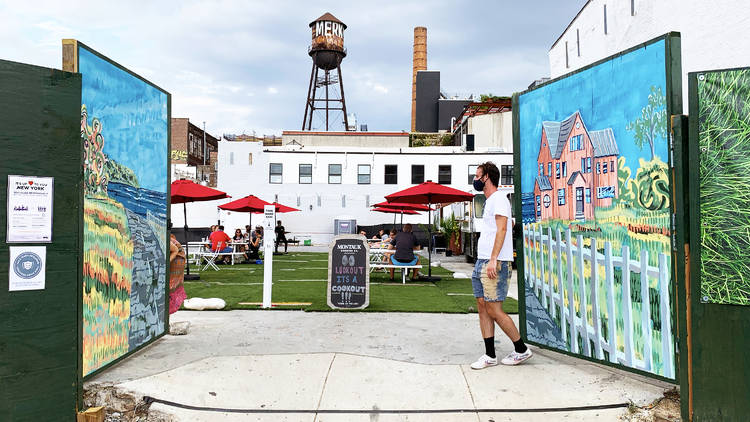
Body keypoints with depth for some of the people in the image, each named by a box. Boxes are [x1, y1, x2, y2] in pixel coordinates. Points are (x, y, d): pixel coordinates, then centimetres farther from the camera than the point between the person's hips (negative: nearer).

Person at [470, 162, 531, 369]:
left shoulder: (499, 199, -7)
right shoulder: (489, 202, 21)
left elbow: (502, 230, -18)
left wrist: (493, 260, -25)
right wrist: (484, 262, 20)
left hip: (494, 264, -10)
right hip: (481, 262, 10)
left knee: (494, 311, -7)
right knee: (482, 308, 7)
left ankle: (521, 350, 8)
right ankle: (490, 355, 13)